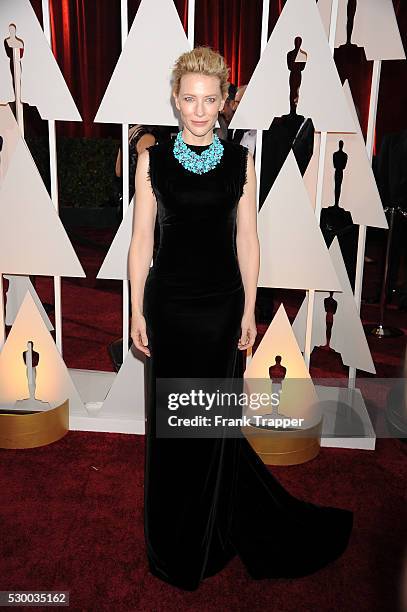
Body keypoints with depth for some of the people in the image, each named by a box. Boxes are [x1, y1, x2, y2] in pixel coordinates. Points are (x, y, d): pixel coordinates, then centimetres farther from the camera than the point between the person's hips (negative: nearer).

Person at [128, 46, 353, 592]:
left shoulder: (241, 162, 2)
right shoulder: (153, 160, 0)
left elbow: (247, 240, 3)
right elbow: (141, 240, 1)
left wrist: (250, 312, 0)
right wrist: (137, 312, -2)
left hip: (222, 305, 0)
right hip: (169, 305, 0)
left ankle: (212, 537, 34)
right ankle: (173, 543, 33)